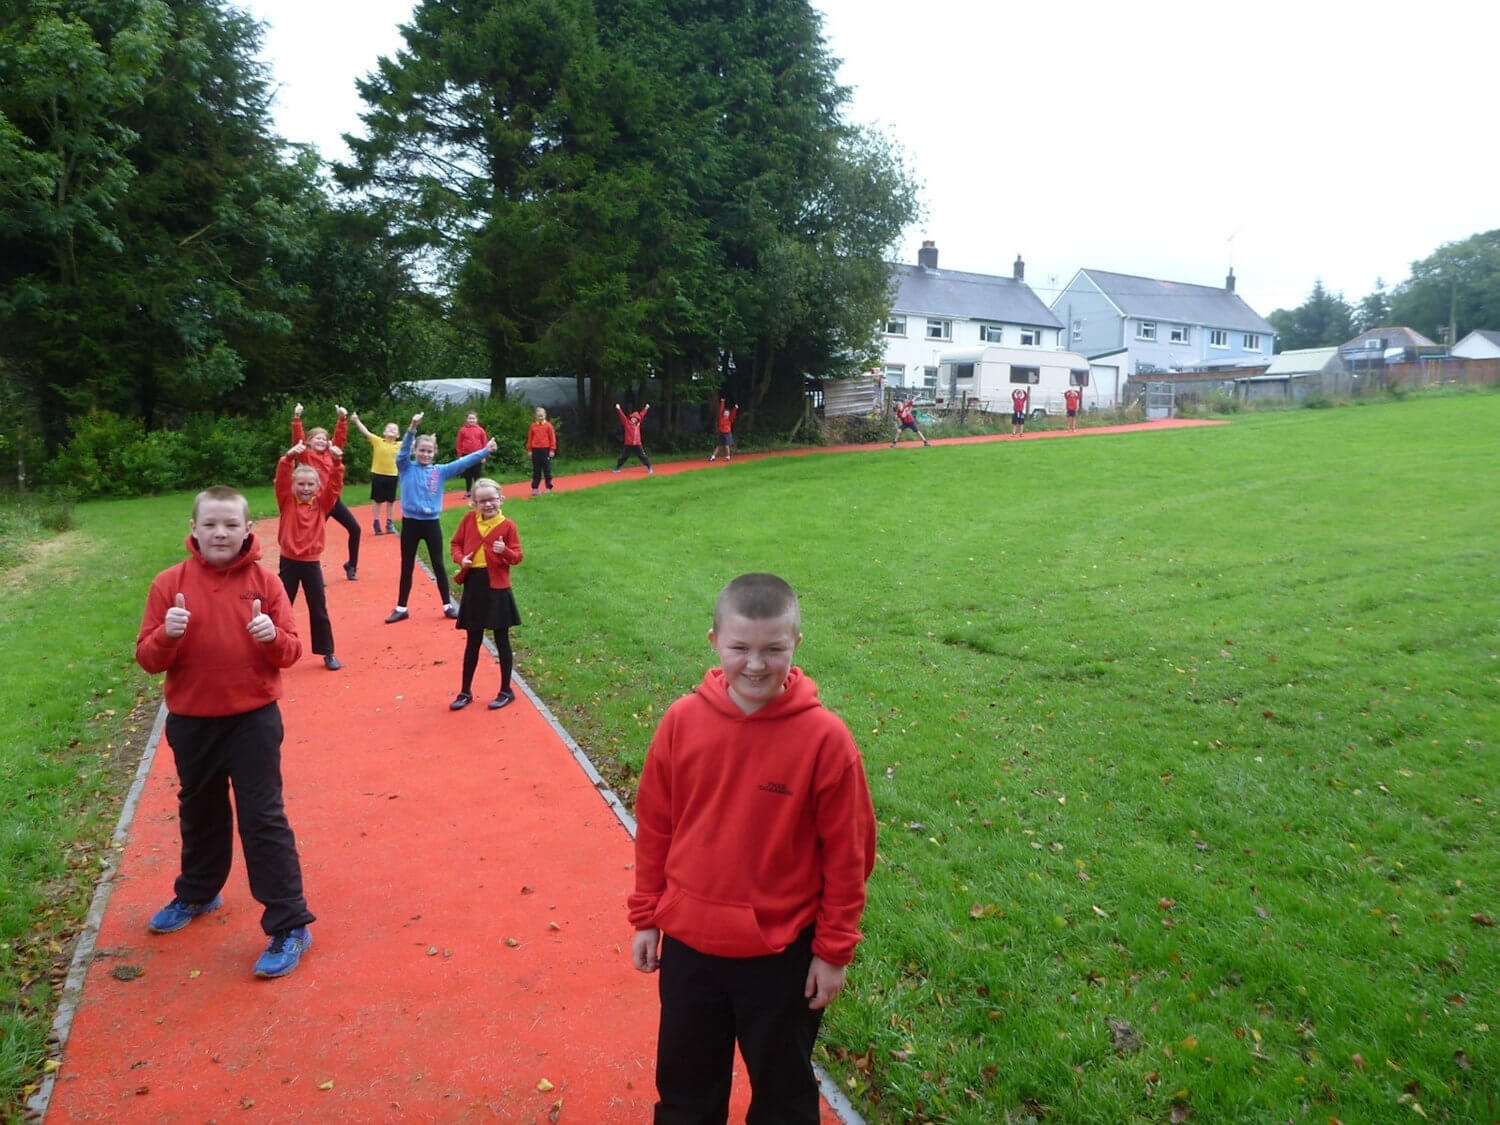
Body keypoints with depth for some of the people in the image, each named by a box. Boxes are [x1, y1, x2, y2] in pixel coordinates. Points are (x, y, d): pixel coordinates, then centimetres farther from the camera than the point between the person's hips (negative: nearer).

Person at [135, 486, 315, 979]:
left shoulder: (265, 582, -6)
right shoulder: (169, 584, -4)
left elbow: (291, 652, -5)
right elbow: (147, 659, -5)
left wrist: (273, 636, -27)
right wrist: (167, 636, -25)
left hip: (254, 720, -3)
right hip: (191, 722, 3)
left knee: (263, 818, -2)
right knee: (200, 813, 22)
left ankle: (290, 925, 5)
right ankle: (197, 894, 46)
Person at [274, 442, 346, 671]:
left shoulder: (322, 503, 2)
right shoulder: (287, 501, -2)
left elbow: (335, 485, -10)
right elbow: (281, 480, -17)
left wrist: (337, 461, -25)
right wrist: (289, 458, -34)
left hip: (312, 563, 1)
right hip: (289, 562, -1)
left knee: (319, 609, 7)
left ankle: (327, 653, 16)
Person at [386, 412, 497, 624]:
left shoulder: (440, 471, 2)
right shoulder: (406, 468, -3)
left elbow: (462, 463, -3)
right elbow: (403, 451, -19)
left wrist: (485, 451, -11)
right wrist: (412, 428, -34)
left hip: (432, 523, 1)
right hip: (411, 522, -1)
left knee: (438, 565, 9)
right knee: (407, 567, 9)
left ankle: (448, 605, 19)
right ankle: (401, 608, 19)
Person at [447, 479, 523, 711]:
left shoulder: (507, 525, -7)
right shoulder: (469, 519, 2)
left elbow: (517, 557, -6)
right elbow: (455, 543, 11)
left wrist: (505, 551, -26)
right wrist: (460, 559, -9)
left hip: (496, 588, -3)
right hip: (473, 586, 3)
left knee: (502, 641, 6)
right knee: (473, 642, 13)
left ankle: (506, 691, 19)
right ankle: (465, 692, 24)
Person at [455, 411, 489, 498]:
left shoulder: (480, 430, 0)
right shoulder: (462, 430, -1)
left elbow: (484, 443, 3)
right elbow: (459, 443, 2)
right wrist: (460, 455, -1)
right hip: (466, 455, 0)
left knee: (477, 474, 4)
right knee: (468, 475, 7)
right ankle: (468, 492, 15)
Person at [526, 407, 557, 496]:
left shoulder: (548, 425, -1)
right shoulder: (533, 426, 7)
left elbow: (552, 438, -1)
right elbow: (530, 438, 10)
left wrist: (552, 450, -5)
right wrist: (529, 450, 6)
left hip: (546, 450, -2)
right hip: (535, 450, 2)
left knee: (547, 469, 2)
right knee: (536, 470, 5)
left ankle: (548, 488, 8)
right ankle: (535, 488, 7)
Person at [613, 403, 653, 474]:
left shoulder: (638, 423, 8)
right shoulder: (627, 423, -1)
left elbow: (641, 415, 17)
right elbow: (622, 416, -10)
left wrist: (645, 409, 20)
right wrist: (618, 409, -20)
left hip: (637, 444, 2)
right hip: (628, 444, -2)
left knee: (643, 456, 4)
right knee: (623, 457, 3)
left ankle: (649, 468, 13)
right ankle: (617, 468, 15)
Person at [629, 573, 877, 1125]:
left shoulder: (825, 737, -19)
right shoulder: (683, 720, -11)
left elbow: (847, 853, -10)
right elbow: (654, 827, 0)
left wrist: (833, 949, -5)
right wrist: (645, 917, 6)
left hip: (783, 954, -2)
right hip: (688, 943, 3)